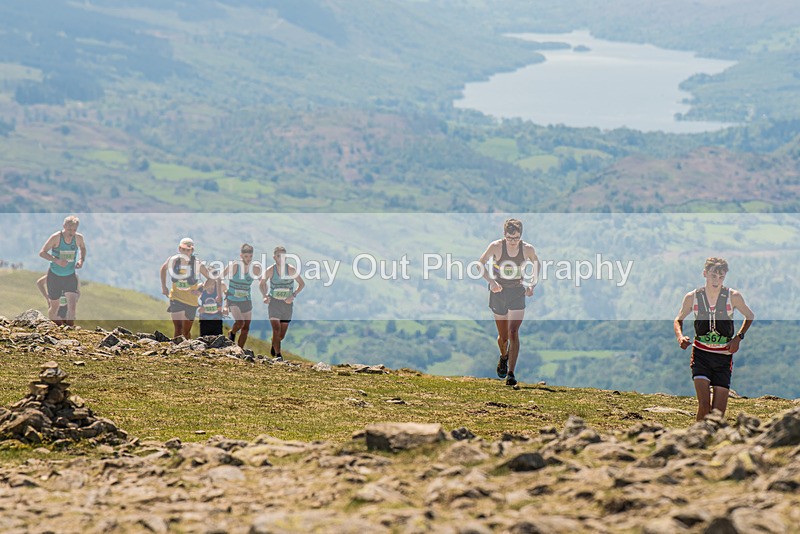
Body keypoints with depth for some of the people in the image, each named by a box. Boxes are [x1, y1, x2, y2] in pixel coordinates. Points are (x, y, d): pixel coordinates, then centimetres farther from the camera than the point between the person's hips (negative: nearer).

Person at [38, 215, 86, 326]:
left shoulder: (79, 238, -6)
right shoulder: (56, 237, -16)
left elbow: (83, 248, 17)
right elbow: (42, 253, -14)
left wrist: (82, 260, -3)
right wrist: (56, 260, -29)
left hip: (70, 277, 2)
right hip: (54, 276, -2)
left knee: (72, 306, -15)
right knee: (54, 307, 9)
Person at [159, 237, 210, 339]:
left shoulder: (197, 264, -15)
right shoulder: (173, 260, -11)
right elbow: (163, 268, 13)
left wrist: (200, 290, -15)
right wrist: (163, 286, 9)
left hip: (191, 301, 0)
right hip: (176, 298, 0)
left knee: (186, 332, 11)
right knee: (178, 329, -16)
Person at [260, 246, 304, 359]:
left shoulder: (291, 270, -8)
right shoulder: (270, 271, -8)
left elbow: (302, 283, 2)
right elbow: (262, 284, 6)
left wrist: (293, 296, -11)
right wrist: (265, 295, -13)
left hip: (287, 303, 1)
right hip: (273, 302, -1)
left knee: (282, 335, 9)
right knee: (276, 329, -19)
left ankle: (274, 345, 42)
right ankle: (277, 354, -13)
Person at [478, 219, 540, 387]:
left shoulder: (528, 249, -10)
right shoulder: (496, 246, -14)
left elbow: (537, 265, 10)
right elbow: (481, 263, -4)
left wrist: (532, 285, -2)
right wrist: (491, 281, -18)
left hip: (518, 292, 0)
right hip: (499, 291, 1)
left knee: (513, 332, -17)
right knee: (503, 336, 10)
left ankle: (511, 374, -15)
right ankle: (503, 357, 45)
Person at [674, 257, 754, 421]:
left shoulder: (733, 296, -3)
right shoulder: (692, 297, -1)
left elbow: (750, 316, 14)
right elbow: (678, 320, 14)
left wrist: (738, 337, -1)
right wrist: (680, 337, -6)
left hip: (724, 355, 1)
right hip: (701, 354, -1)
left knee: (719, 410, -3)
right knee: (704, 405, -18)